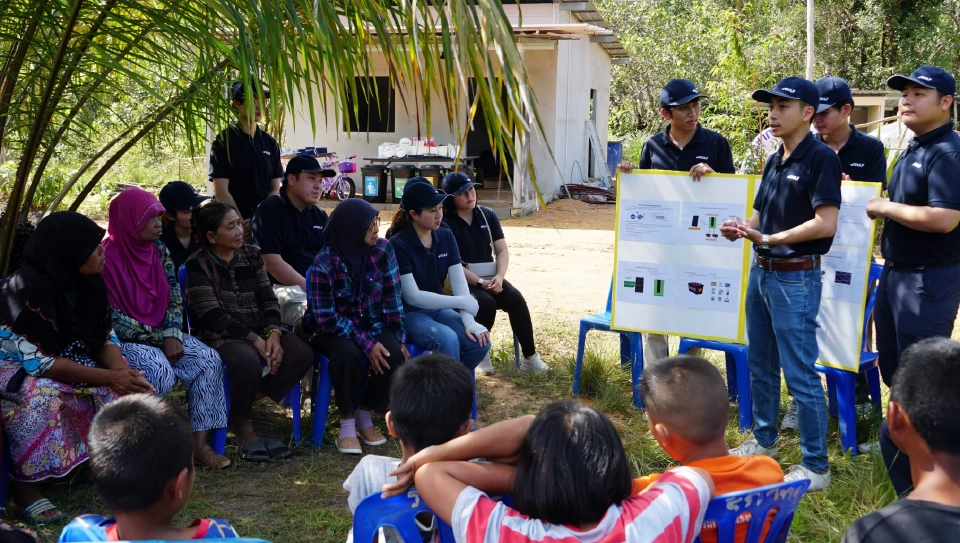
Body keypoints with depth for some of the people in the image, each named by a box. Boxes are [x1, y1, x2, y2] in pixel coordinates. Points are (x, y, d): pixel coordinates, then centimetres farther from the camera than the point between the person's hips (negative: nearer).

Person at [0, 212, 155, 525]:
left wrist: (124, 374, -23)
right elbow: (40, 361, -29)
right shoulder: (29, 290, -29)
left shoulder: (87, 281, -6)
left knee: (120, 388, -11)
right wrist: (108, 377, -29)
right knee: (41, 396, -37)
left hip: (61, 361, 7)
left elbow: (104, 338, -2)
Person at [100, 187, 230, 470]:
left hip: (159, 334, 6)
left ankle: (199, 442, -15)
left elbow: (174, 296, 5)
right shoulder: (107, 257, -15)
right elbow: (113, 317, -16)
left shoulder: (159, 250, 5)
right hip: (122, 340, -6)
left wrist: (172, 334, -13)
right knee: (160, 372, -33)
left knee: (208, 360, -16)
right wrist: (159, 338, -16)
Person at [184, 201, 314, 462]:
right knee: (247, 360, -38)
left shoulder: (251, 254, 14)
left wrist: (273, 334, -13)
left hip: (260, 333, 6)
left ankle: (249, 398, -7)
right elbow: (212, 315, -12)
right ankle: (243, 429, -14)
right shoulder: (198, 264, -3)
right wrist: (253, 339, -20)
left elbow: (268, 299, 8)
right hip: (221, 337, -6)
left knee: (302, 353, -22)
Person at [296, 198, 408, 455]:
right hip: (332, 329, -3)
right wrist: (366, 344, -26)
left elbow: (392, 299, -4)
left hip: (372, 324, 4)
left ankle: (365, 416, -2)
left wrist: (399, 339, -11)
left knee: (394, 354, -25)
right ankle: (347, 424, -16)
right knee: (348, 352, -35)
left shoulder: (383, 250, -10)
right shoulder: (324, 263, -21)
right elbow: (327, 317, -21)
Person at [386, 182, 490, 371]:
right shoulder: (398, 245, -17)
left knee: (479, 340, -18)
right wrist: (462, 302, -21)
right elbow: (412, 296, -21)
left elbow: (459, 282, -5)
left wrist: (469, 321, -20)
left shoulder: (446, 237, 1)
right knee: (447, 340, -33)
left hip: (438, 309, 6)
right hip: (407, 314, -6)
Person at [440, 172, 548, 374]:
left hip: (489, 277, 5)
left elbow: (502, 250, 3)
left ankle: (530, 357, -15)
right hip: (462, 282, -5)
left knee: (515, 298, -22)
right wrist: (479, 282, -22)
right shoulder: (445, 223, -10)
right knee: (486, 303, -33)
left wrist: (499, 277, -15)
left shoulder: (487, 215, 6)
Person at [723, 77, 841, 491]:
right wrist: (741, 229, -2)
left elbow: (825, 224, -20)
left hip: (796, 278, -9)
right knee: (760, 365, 18)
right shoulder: (774, 161, 12)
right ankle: (763, 441, 34)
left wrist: (769, 238, -17)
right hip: (762, 272, 9)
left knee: (800, 374, -4)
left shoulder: (820, 158, -13)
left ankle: (816, 466, 6)